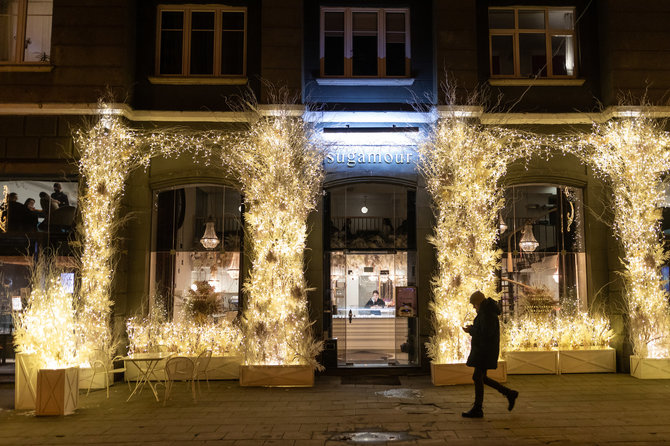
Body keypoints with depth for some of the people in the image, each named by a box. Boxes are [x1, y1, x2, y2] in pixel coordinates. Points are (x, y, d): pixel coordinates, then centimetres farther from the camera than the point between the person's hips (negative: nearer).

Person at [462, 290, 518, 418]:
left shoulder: (487, 314, -17)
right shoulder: (487, 312, 15)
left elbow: (486, 333, -24)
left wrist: (471, 330, -11)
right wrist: (473, 329, 8)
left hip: (485, 351, -10)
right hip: (482, 350, 10)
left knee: (477, 378, -4)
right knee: (481, 378, 14)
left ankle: (477, 409, 4)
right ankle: (510, 394, 21)